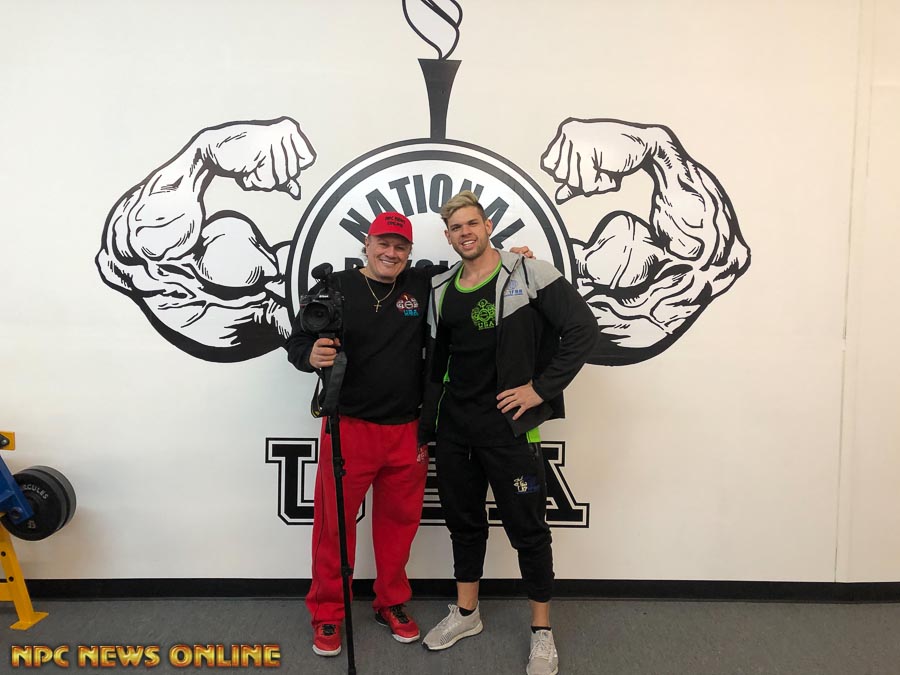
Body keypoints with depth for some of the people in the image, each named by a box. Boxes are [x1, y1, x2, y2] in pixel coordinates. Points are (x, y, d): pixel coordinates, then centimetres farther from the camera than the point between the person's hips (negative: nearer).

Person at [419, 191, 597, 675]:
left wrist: (541, 388, -14)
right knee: (463, 521, 18)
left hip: (508, 427, -5)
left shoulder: (529, 275, -8)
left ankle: (542, 631, 24)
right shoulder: (442, 289, 9)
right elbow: (435, 364, 14)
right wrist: (425, 432, 14)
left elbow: (583, 330, -12)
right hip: (454, 427, 6)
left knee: (528, 529, 6)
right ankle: (466, 613, 37)